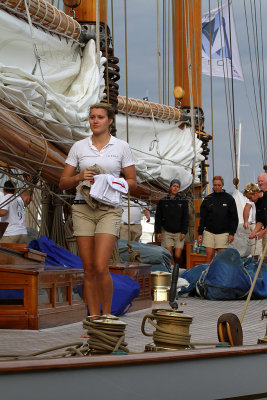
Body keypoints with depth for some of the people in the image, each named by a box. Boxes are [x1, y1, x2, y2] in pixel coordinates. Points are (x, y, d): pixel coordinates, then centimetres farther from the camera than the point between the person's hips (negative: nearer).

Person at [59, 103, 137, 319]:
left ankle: (107, 316, 3)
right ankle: (94, 321, 9)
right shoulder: (78, 147, 8)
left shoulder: (122, 147, 4)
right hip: (83, 208, 2)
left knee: (101, 267, -15)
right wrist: (79, 177, -10)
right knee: (89, 269, 2)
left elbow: (132, 182, 7)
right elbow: (63, 183, 10)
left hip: (109, 209, -2)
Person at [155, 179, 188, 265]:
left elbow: (185, 218, 3)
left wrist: (184, 232, -6)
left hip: (179, 232, 0)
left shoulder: (183, 201, 4)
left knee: (178, 256, -5)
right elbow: (158, 217, 7)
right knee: (169, 255, -8)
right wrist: (158, 231, 0)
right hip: (166, 232, 0)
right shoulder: (162, 201, 5)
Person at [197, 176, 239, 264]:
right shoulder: (207, 199, 7)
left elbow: (234, 218, 3)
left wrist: (232, 233, -4)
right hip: (209, 232, 2)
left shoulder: (229, 199, 2)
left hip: (223, 233, -2)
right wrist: (200, 233, 4)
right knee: (209, 256, -3)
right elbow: (202, 218, 10)